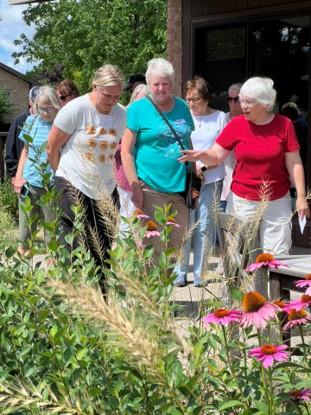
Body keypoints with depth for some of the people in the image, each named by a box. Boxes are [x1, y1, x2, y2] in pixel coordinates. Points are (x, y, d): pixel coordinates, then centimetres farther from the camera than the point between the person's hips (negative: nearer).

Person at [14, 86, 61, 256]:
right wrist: (18, 176, 7)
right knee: (26, 223, 14)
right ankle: (22, 250, 32)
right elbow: (25, 150, 13)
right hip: (29, 183, 3)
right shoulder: (31, 121, 3)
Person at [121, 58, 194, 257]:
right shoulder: (138, 108, -3)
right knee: (155, 249, -2)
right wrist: (135, 186, -11)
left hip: (180, 188, 5)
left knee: (177, 246, 11)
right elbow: (126, 151, -5)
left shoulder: (182, 107, 11)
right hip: (150, 188, -5)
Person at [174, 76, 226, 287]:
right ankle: (180, 273, 6)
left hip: (211, 180, 0)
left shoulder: (220, 117, 3)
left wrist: (202, 167, -10)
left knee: (204, 227, 2)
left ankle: (199, 274, 11)